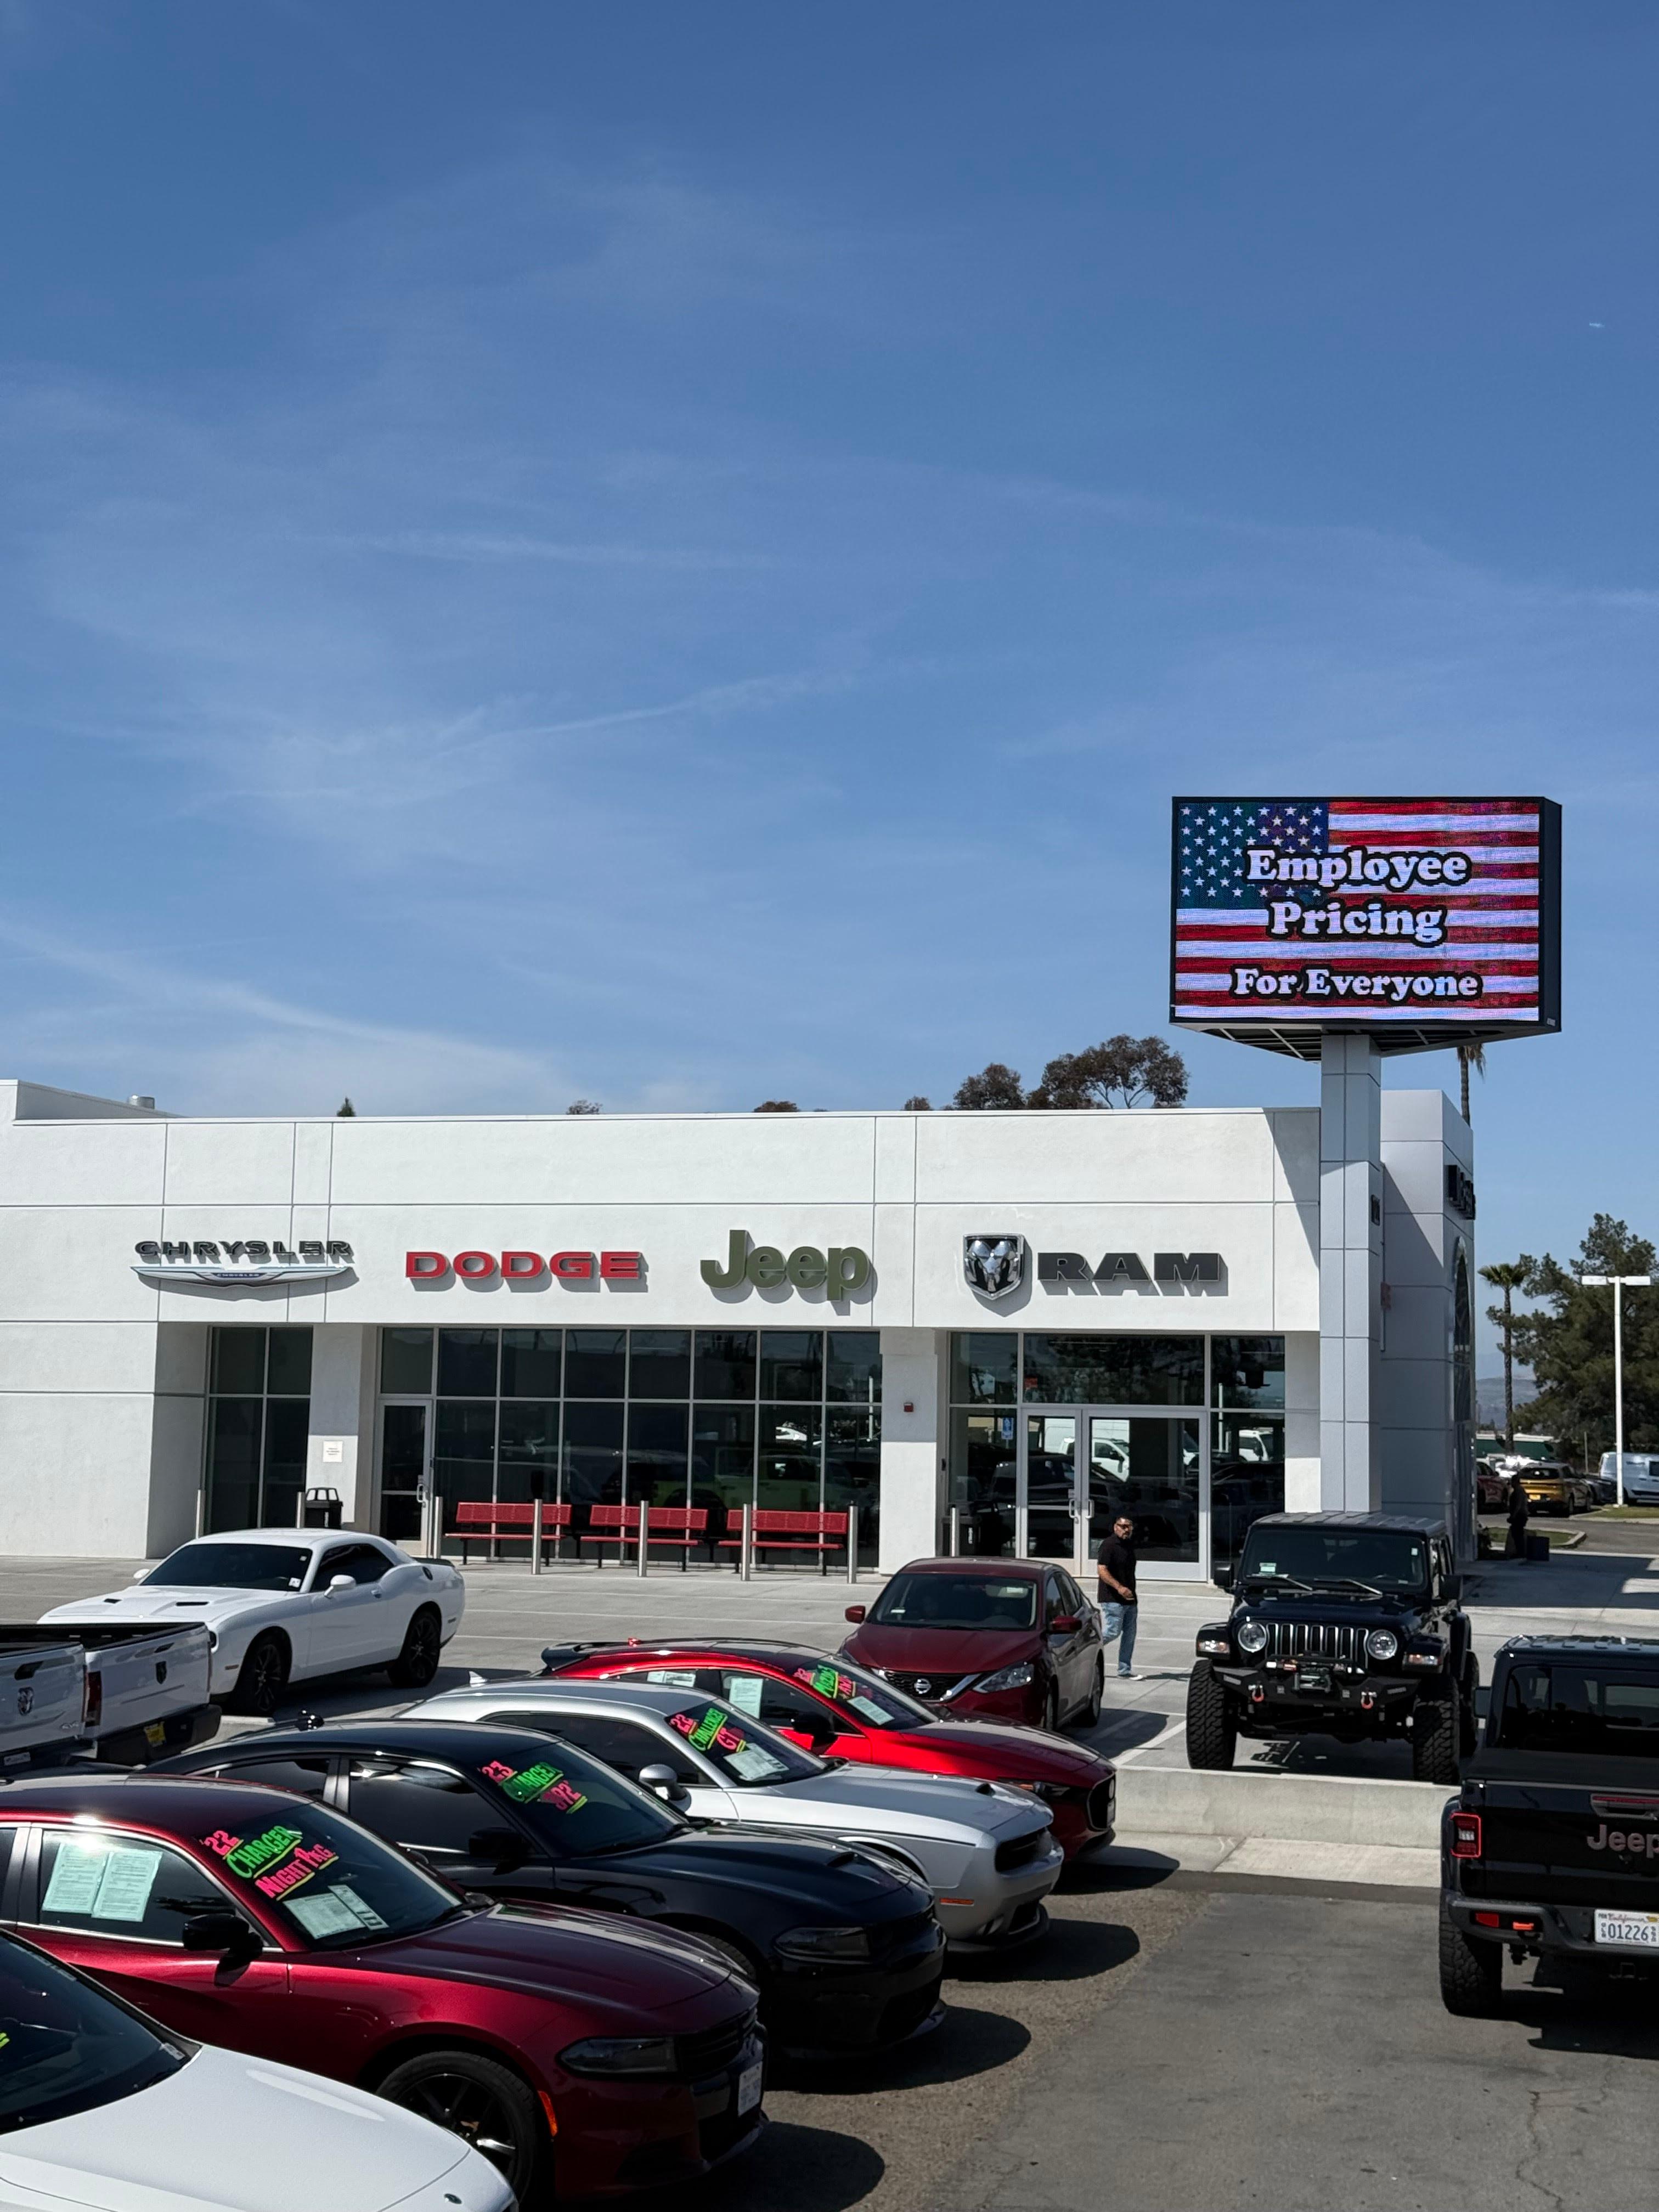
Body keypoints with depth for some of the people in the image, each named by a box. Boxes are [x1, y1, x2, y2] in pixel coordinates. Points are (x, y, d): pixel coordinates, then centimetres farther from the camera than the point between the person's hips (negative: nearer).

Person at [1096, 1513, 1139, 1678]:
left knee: (1129, 1635, 6)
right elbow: (1102, 1570, -20)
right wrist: (1119, 1588, -30)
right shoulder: (1109, 1545, -12)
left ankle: (1125, 1671, 11)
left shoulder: (1129, 1544, 15)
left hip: (1129, 1599, 9)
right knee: (1112, 1632, -13)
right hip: (1113, 1599, -9)